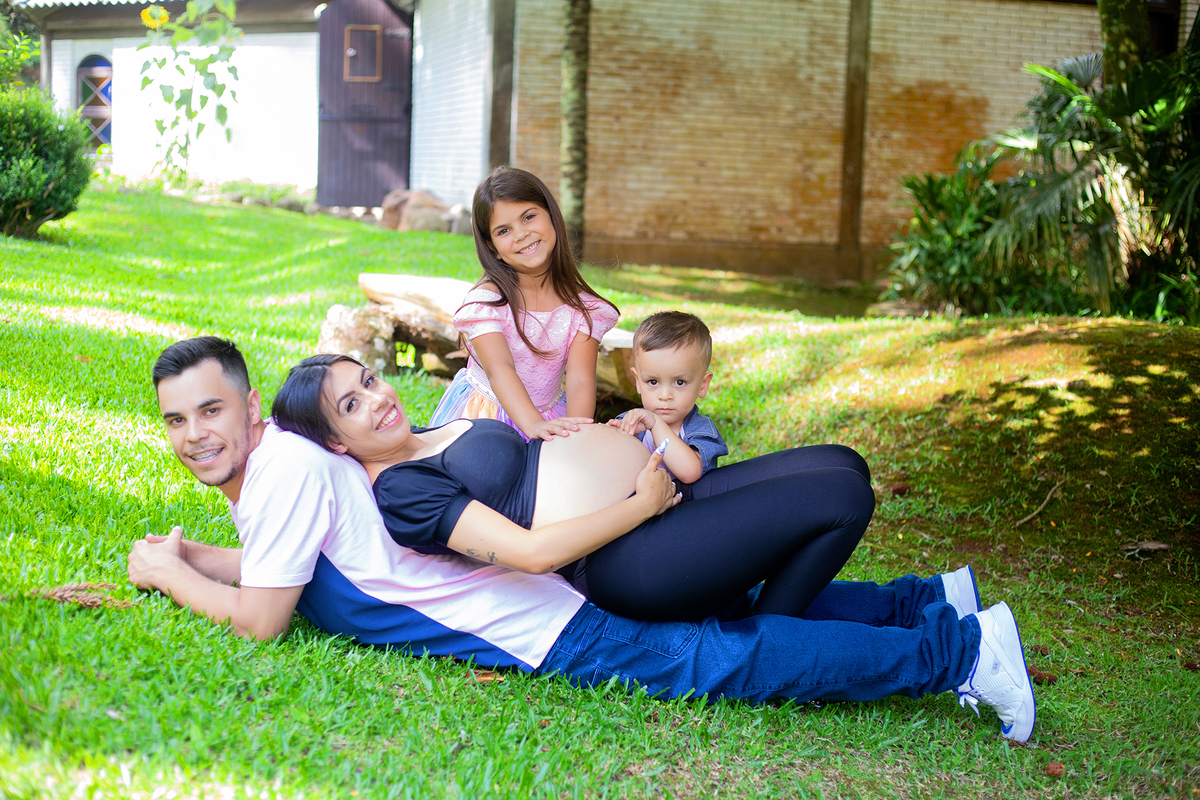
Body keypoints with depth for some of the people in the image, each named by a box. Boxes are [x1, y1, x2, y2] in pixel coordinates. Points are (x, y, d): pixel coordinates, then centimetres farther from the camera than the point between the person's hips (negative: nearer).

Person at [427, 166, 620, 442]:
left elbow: (579, 380, -15)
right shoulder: (485, 300, -14)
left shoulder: (581, 306, -5)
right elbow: (499, 369, -28)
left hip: (550, 416, 2)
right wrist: (534, 424, -47)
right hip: (481, 418, -2)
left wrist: (575, 430, -37)